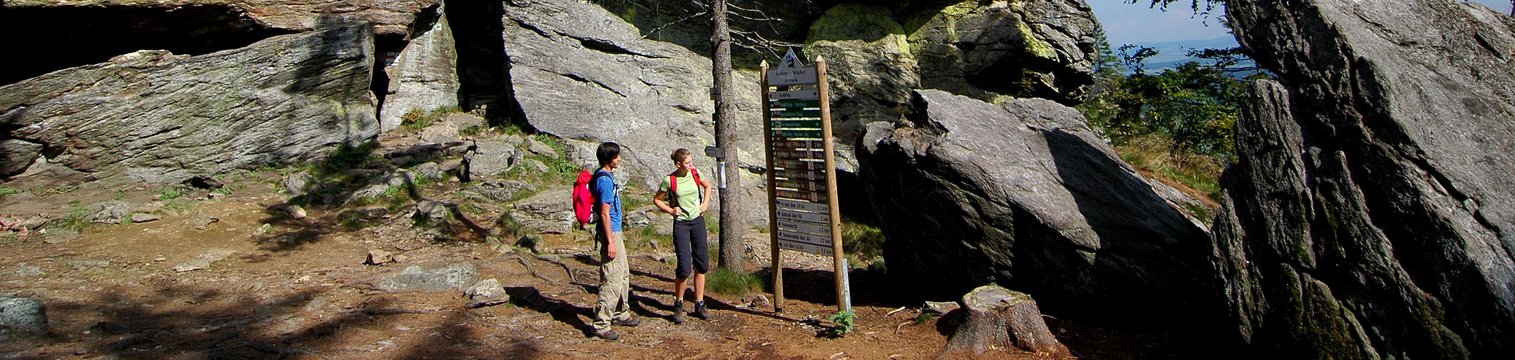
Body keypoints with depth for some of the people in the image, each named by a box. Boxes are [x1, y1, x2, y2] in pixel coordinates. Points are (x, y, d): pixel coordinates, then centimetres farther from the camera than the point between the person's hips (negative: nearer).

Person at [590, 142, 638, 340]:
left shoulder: (606, 176, 12)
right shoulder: (605, 180, -19)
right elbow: (605, 213, -21)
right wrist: (610, 241, -21)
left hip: (615, 232, 11)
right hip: (610, 233, -11)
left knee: (623, 275, 20)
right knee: (612, 279, -9)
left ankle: (621, 314, 33)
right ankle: (601, 325, -5)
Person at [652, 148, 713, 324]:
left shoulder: (695, 174, -1)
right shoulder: (669, 180, -10)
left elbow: (707, 186, 20)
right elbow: (656, 199, 3)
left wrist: (705, 204, 7)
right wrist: (670, 210, -8)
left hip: (698, 221, 4)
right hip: (681, 224, -4)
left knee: (702, 264, 6)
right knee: (684, 268, -10)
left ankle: (699, 305, 17)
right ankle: (678, 305, 10)